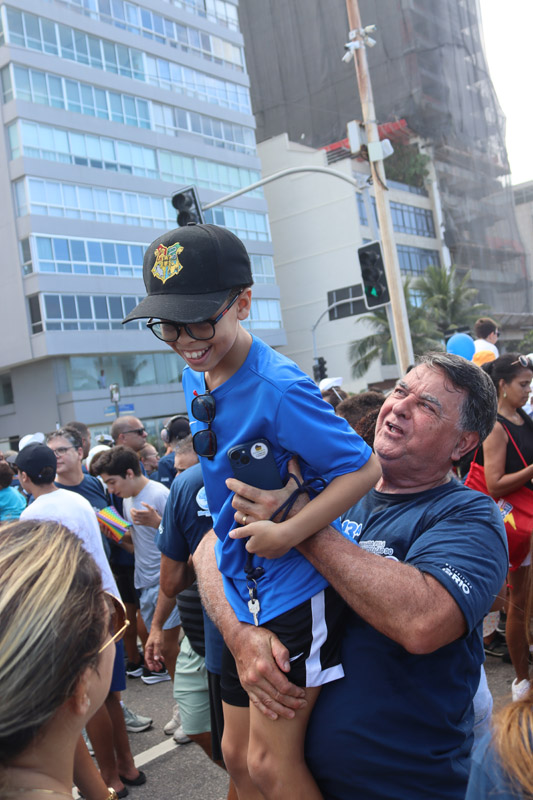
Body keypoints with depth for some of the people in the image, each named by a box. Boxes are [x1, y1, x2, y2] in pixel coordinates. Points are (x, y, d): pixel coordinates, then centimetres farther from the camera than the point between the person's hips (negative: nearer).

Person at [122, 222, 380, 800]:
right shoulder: (195, 378, 3)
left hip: (297, 590, -8)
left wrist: (286, 534, -25)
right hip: (243, 590, 8)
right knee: (237, 753, 18)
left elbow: (363, 468, -20)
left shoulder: (279, 388, -23)